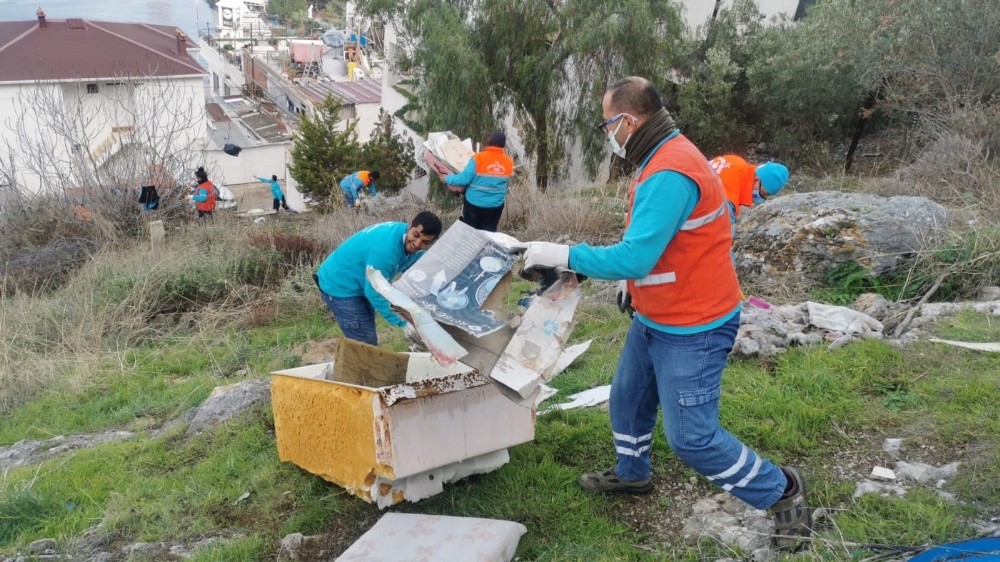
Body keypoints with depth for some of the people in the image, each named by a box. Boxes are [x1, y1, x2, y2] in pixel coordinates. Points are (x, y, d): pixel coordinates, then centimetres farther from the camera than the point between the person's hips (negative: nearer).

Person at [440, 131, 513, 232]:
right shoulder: (509, 162, -3)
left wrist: (447, 179, 0)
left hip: (474, 203, -3)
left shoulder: (478, 158, -16)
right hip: (496, 205, 3)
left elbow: (464, 179, -16)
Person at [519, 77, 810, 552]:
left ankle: (782, 492, 15)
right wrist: (634, 282, 15)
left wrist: (563, 255, -25)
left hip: (692, 328, -10)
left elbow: (635, 257, -33)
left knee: (691, 437, -4)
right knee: (628, 398, 22)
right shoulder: (662, 157, 6)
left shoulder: (669, 173, -28)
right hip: (654, 317, 10)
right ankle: (631, 473, 45)